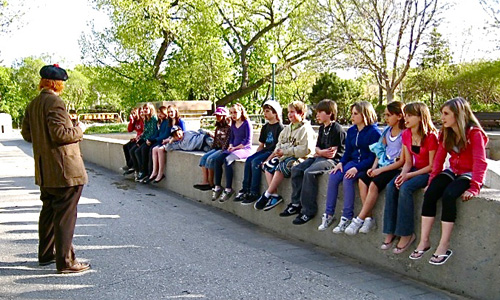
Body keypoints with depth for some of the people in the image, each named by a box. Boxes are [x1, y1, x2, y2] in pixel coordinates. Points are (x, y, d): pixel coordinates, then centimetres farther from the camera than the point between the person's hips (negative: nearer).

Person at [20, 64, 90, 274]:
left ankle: (46, 254, 30)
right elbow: (60, 133, -23)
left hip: (45, 171, 9)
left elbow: (27, 134, 16)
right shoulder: (54, 102, -16)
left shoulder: (32, 105, 11)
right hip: (64, 169, -9)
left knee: (49, 211, 19)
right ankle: (65, 261, 1)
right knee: (65, 215, -4)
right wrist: (79, 130, -7)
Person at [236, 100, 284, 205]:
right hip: (265, 150, 8)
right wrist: (255, 154, 6)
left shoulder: (280, 127, -7)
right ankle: (245, 190, -15)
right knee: (248, 160, -15)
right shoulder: (265, 127, 18)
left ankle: (254, 193, -24)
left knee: (256, 162, -27)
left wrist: (270, 158, -22)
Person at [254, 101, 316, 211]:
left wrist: (285, 152, -16)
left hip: (298, 158, -9)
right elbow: (279, 145, 22)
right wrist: (275, 153, 1)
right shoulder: (287, 128, 21)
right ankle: (275, 195, -17)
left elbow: (305, 150, -18)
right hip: (284, 157, 9)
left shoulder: (306, 129, -8)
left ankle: (267, 195, -24)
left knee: (281, 167, -32)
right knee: (268, 165, -10)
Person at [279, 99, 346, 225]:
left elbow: (332, 153, -18)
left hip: (333, 160, -10)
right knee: (296, 169, -5)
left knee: (309, 172, -30)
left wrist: (320, 152, -4)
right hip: (319, 158, 10)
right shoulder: (322, 128, 17)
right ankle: (296, 204, -2)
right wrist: (322, 152, -7)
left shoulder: (337, 129, -12)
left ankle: (308, 210, -24)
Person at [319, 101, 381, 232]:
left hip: (367, 165, -6)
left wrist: (357, 168, -24)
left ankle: (347, 217, -26)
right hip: (352, 162, 7)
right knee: (333, 176, -19)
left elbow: (373, 156, -14)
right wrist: (341, 163, -6)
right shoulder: (351, 131, 12)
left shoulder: (374, 132, -9)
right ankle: (328, 214, -12)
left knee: (347, 179, -32)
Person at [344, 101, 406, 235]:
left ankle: (359, 220, -21)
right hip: (383, 166, 8)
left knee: (374, 184, -28)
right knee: (362, 180, -16)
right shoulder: (387, 131, 14)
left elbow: (402, 161, -14)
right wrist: (373, 167, 0)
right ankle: (369, 218, -15)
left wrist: (380, 170, -15)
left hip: (396, 168, -7)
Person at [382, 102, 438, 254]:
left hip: (428, 172, -7)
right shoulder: (406, 135, 3)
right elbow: (408, 162, 6)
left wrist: (409, 175, -21)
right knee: (390, 187, -19)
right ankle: (390, 232, -15)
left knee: (405, 188, -31)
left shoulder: (431, 136, -18)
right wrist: (402, 174, -14)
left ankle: (406, 234, -20)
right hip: (414, 170, 7)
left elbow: (432, 166, -16)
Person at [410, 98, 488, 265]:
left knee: (448, 195, -33)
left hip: (469, 174, -6)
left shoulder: (474, 133, -13)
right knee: (430, 194, -22)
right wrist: (432, 181, -8)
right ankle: (424, 241, -18)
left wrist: (474, 188, -30)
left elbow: (481, 162, -20)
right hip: (452, 172, 6)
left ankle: (444, 246, -27)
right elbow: (439, 159, 4)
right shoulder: (446, 134, 8)